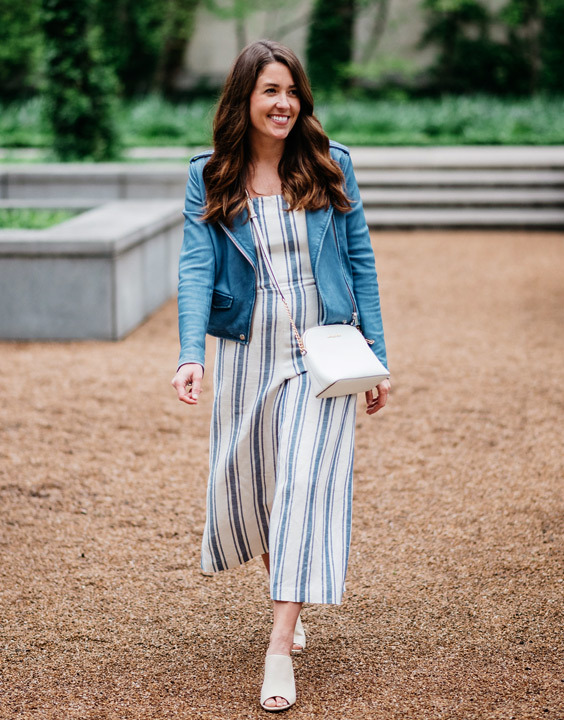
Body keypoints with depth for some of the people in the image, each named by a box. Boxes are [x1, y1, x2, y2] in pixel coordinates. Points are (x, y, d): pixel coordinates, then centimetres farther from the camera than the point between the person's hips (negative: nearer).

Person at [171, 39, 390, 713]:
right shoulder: (209, 178, -1)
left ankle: (280, 649, -11)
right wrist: (190, 354, -26)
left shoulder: (330, 166, 0)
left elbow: (360, 263, 4)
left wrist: (376, 357, 1)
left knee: (304, 484, -11)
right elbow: (196, 268, -11)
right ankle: (288, 598, 39)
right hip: (247, 350, 2)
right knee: (248, 482, 11)